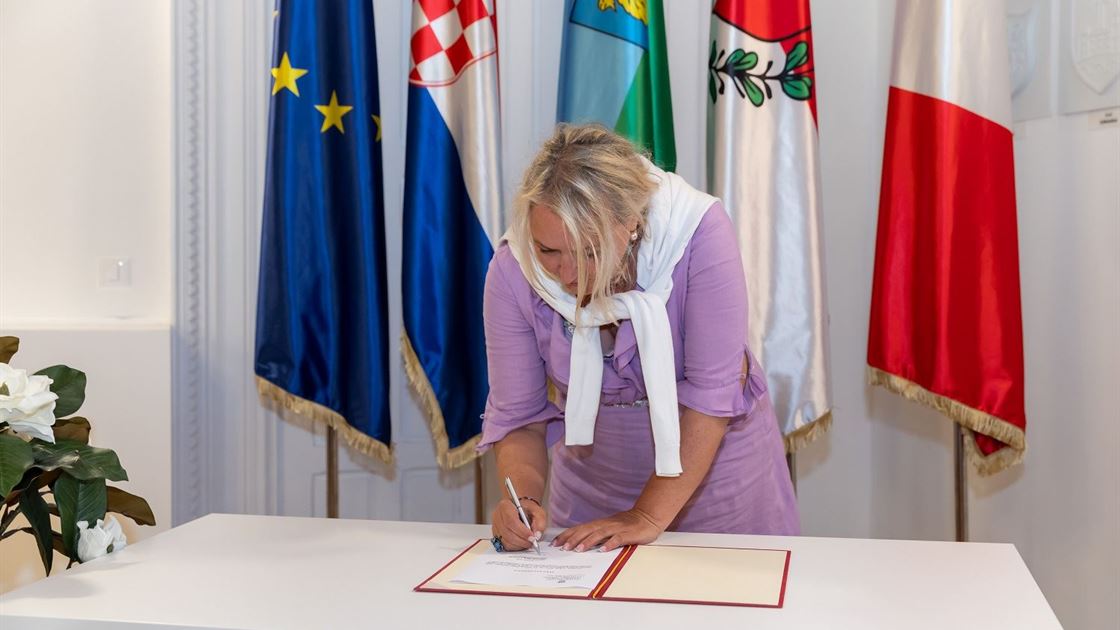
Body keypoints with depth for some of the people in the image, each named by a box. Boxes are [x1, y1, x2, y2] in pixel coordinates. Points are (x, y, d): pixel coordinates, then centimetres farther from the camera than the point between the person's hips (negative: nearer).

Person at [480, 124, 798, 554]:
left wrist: (649, 516, -26)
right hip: (592, 477, 2)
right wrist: (524, 497, -31)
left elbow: (711, 389, -25)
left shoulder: (699, 233, -28)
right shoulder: (511, 270, -20)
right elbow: (519, 415, -13)